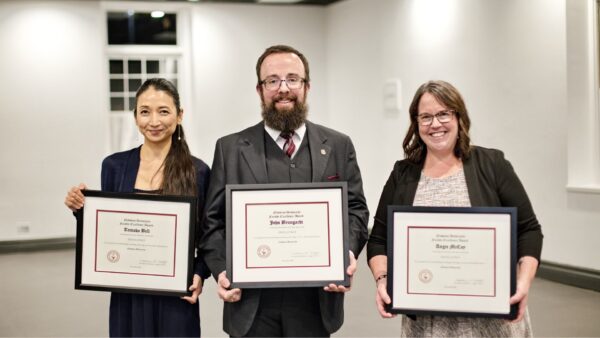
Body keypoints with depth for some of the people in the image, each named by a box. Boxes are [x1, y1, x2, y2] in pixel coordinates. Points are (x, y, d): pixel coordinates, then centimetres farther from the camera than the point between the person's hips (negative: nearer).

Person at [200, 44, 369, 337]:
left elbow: (355, 210, 7)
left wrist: (348, 252, -11)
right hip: (251, 303, -1)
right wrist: (221, 270, -11)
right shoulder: (231, 148, 5)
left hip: (316, 301, 1)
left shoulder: (338, 146, 8)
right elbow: (214, 220, 3)